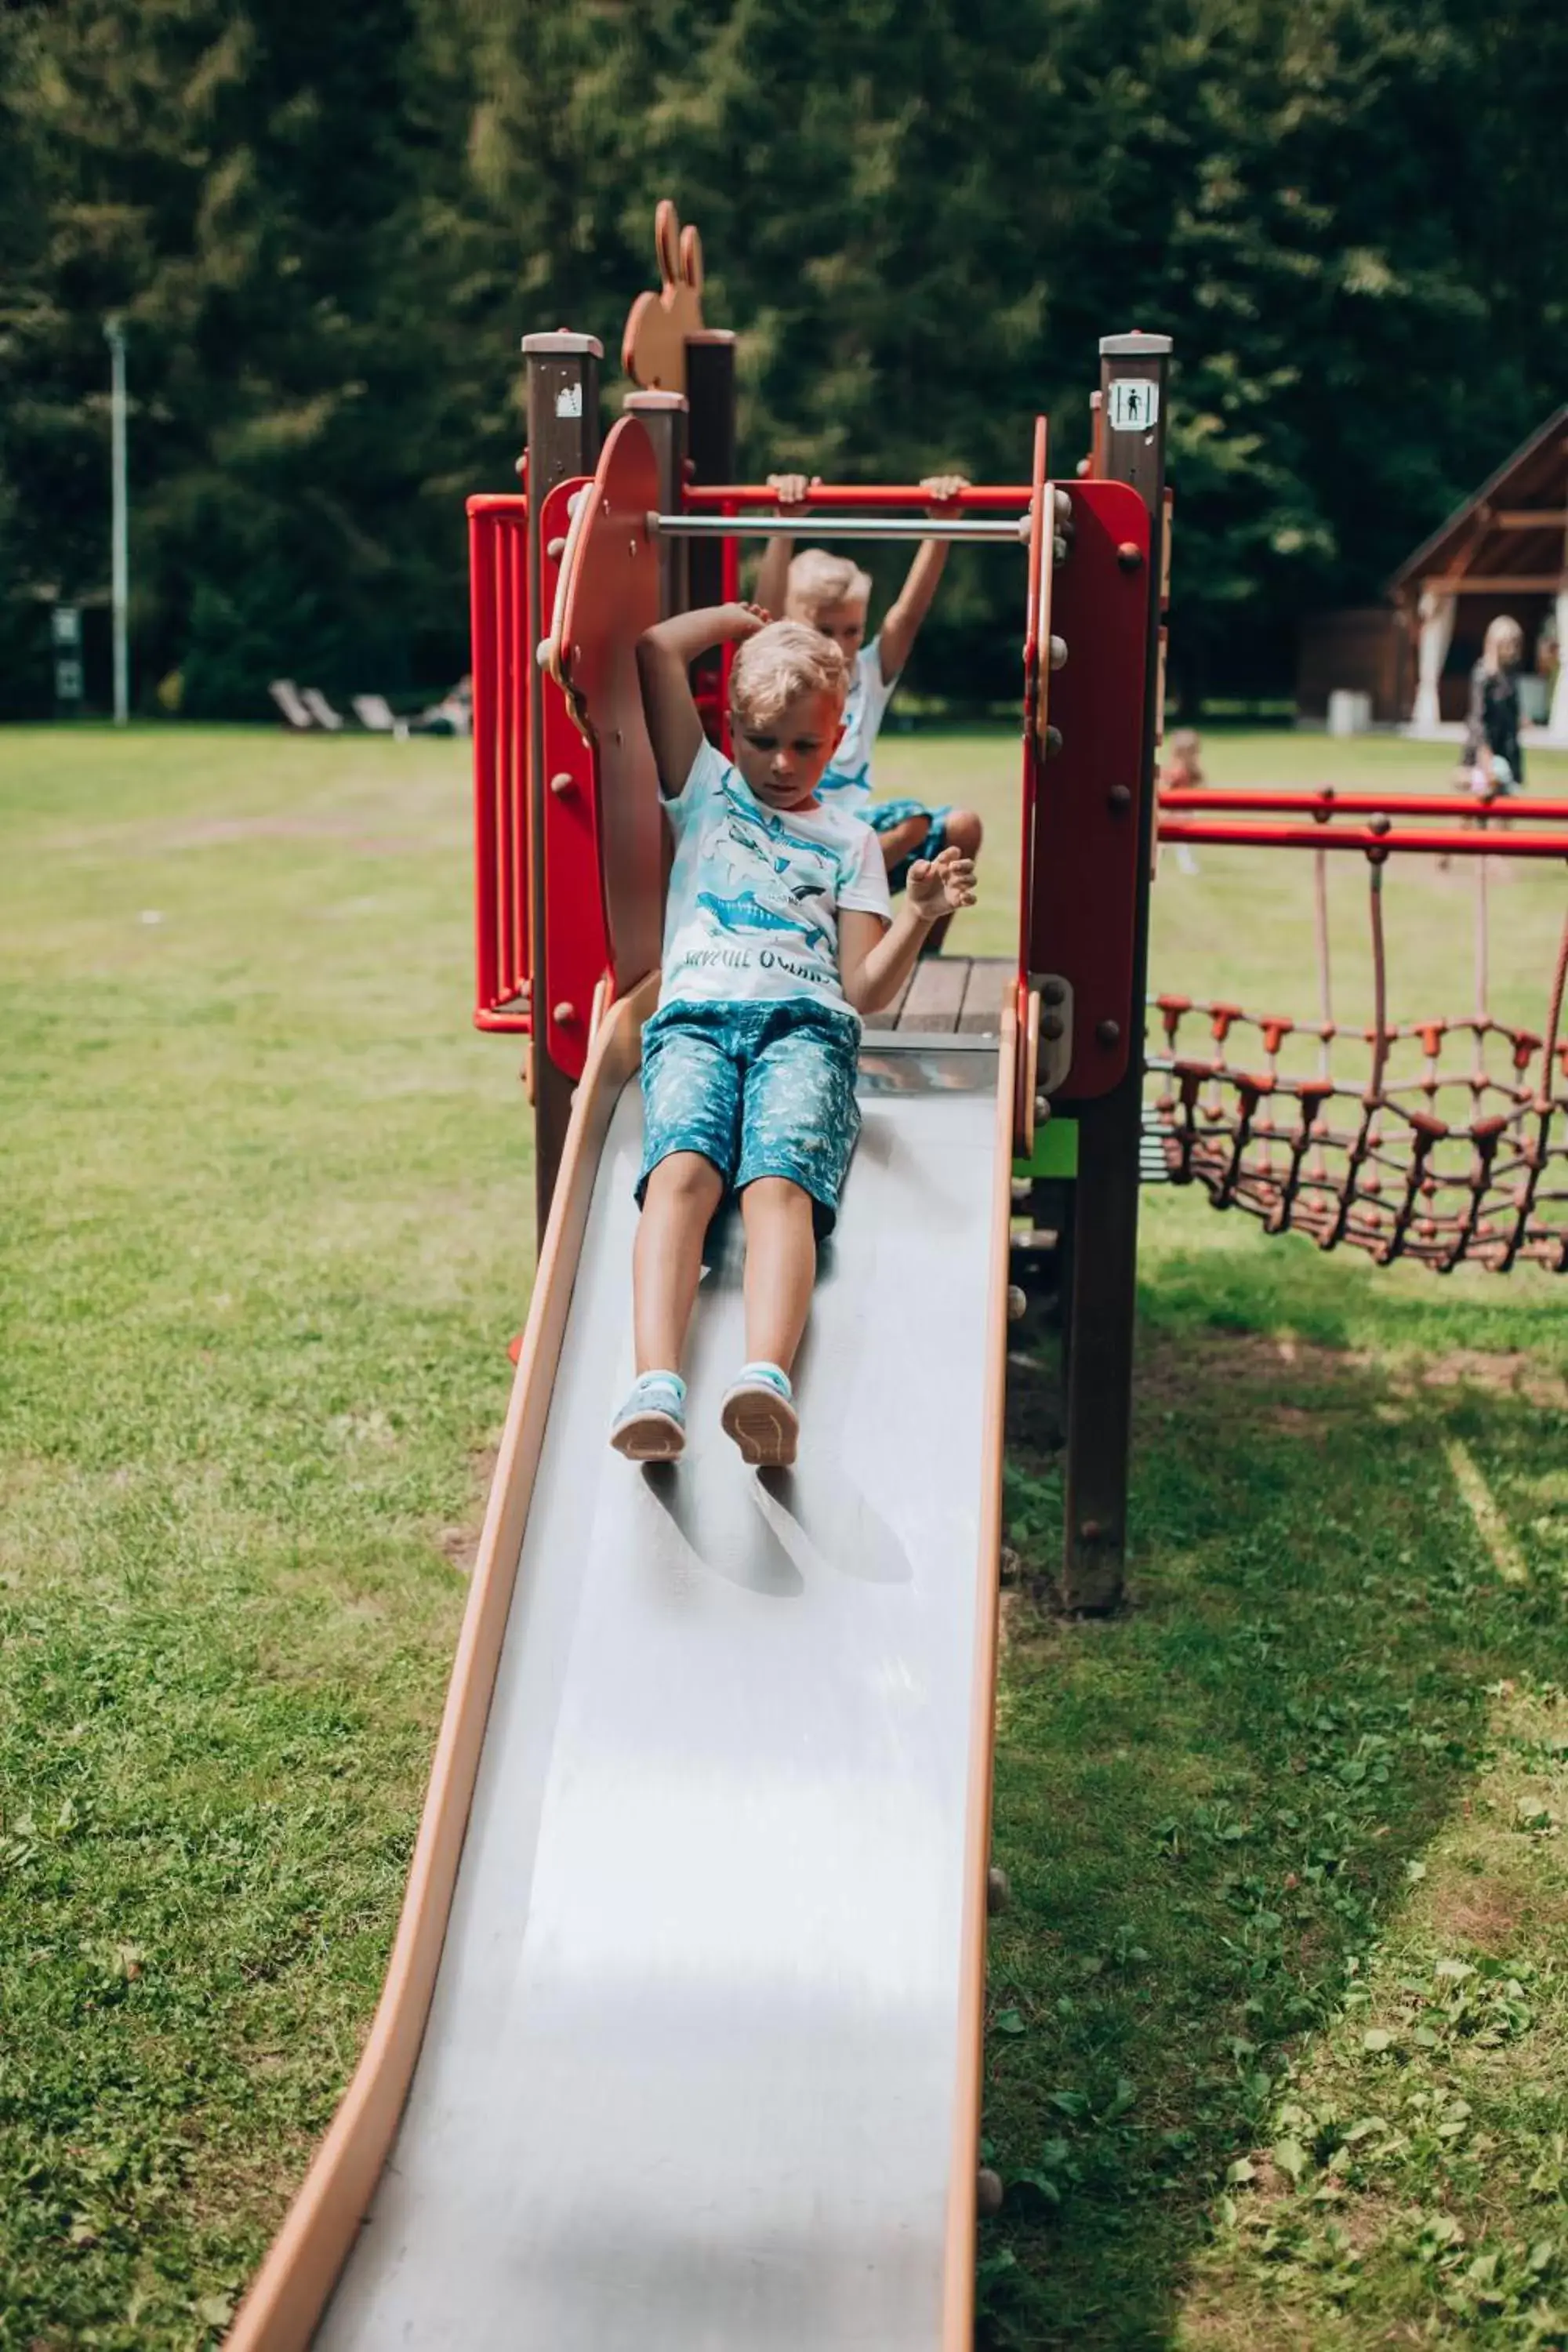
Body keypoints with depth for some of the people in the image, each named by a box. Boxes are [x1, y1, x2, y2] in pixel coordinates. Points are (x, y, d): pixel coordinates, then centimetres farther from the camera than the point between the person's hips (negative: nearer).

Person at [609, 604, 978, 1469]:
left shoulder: (848, 837, 25)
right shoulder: (705, 791, 27)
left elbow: (866, 989, 14)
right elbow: (655, 650, 21)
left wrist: (920, 914, -1)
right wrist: (740, 617, 33)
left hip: (807, 1021, 0)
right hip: (695, 1015, 0)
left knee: (781, 1184, -31)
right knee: (681, 1172, -31)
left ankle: (766, 1378, -55)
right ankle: (655, 1383, -50)